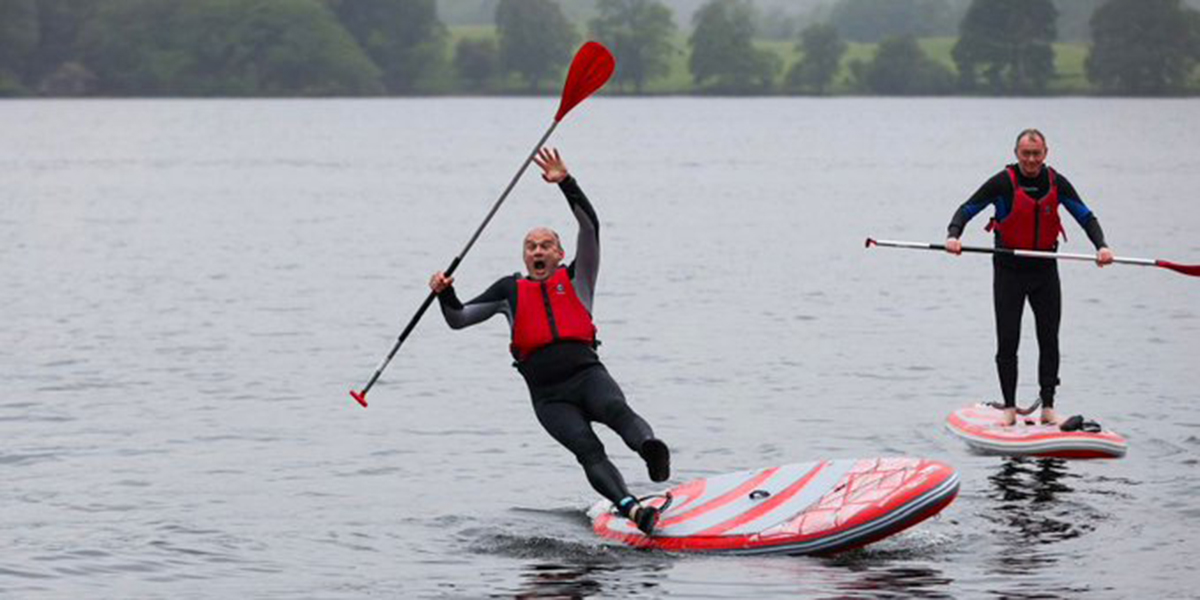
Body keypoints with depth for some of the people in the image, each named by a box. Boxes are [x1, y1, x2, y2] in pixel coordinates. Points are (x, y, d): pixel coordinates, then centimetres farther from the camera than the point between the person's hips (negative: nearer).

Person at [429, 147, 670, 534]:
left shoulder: (576, 278, 18)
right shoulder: (511, 291, 22)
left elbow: (590, 228, 5)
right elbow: (459, 319, 23)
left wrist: (566, 184, -5)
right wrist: (446, 295, 2)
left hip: (587, 374, 0)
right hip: (548, 395, 0)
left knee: (617, 410, -35)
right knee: (587, 450, -25)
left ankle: (651, 448, -64)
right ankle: (632, 509, -45)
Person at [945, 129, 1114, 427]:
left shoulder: (1056, 183, 1)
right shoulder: (1002, 183, -9)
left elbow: (1086, 216, 4)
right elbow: (967, 210, -6)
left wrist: (1101, 246, -13)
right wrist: (953, 235, -26)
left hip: (1045, 269, 3)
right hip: (1009, 269, -3)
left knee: (1049, 340, 2)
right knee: (1007, 342, -2)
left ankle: (1048, 406, 8)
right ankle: (1009, 407, 6)